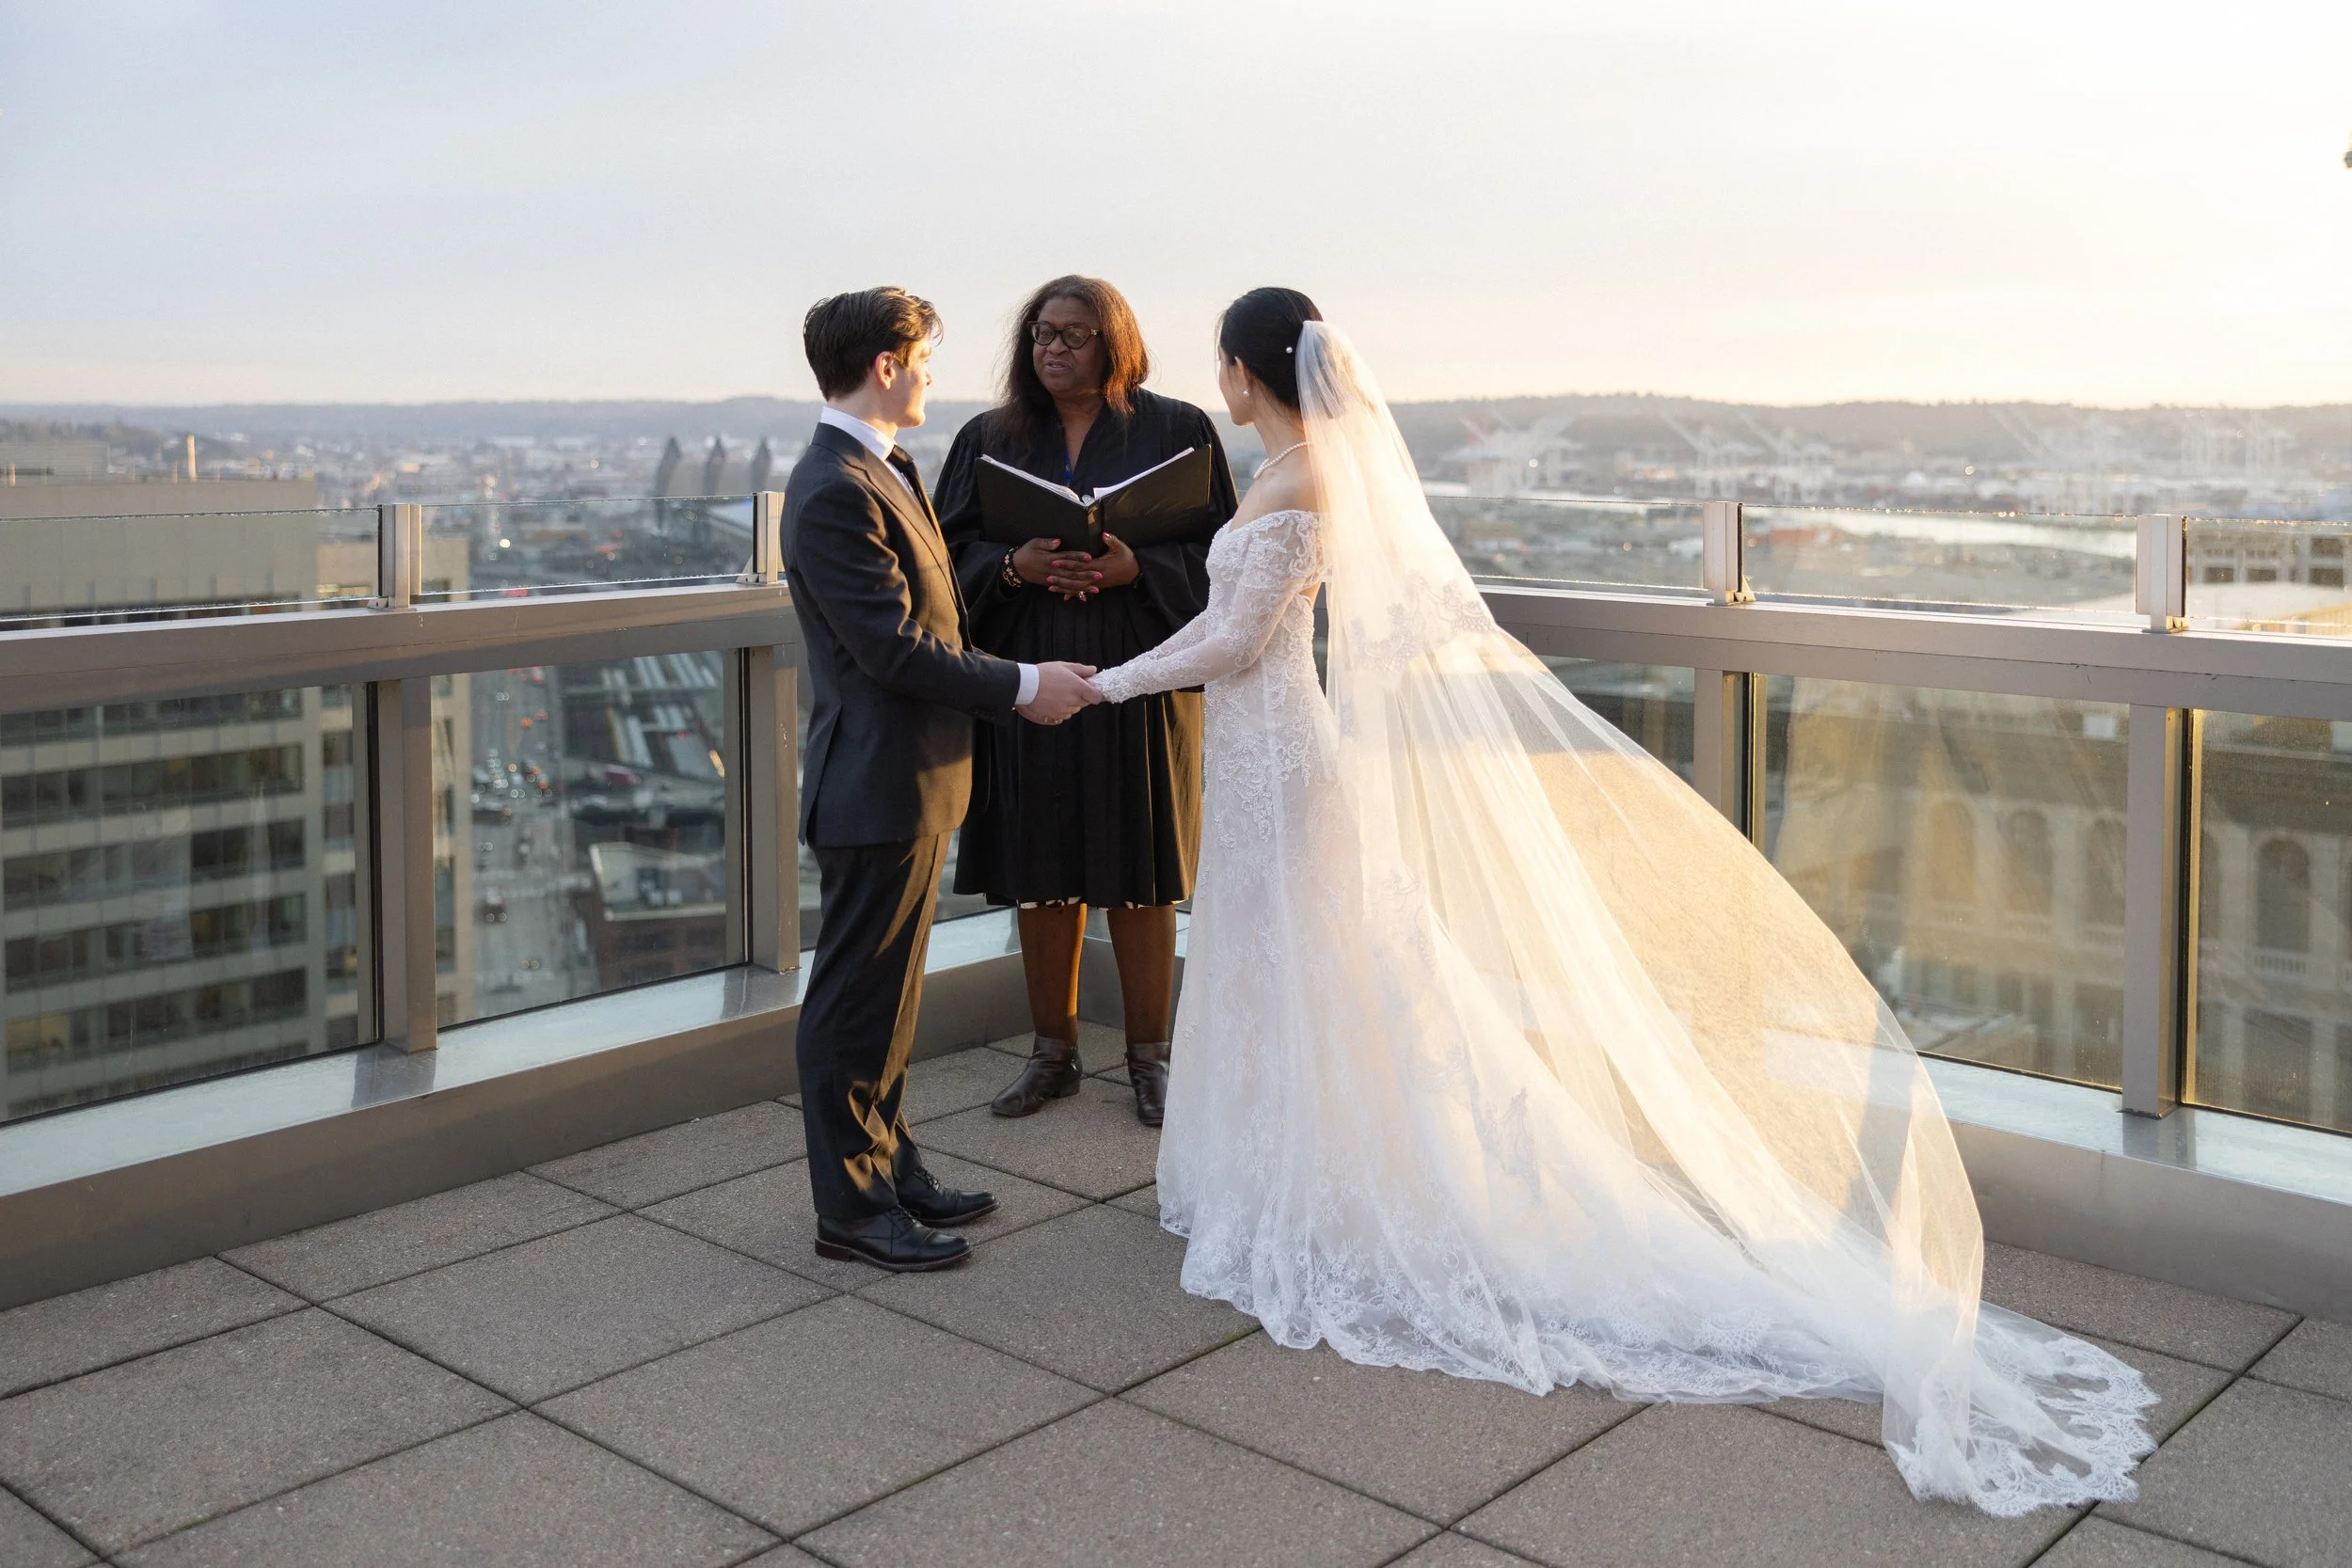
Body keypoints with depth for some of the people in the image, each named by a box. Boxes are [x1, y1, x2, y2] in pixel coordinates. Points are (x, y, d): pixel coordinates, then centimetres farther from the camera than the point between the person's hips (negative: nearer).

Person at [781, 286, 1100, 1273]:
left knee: (886, 992, 18)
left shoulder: (880, 474, 14)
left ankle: (887, 1166, 31)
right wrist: (1022, 686, -17)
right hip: (878, 784, -10)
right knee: (856, 998, 1)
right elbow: (894, 648, -23)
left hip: (912, 779, 10)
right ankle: (852, 1206, 12)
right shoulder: (835, 491, -20)